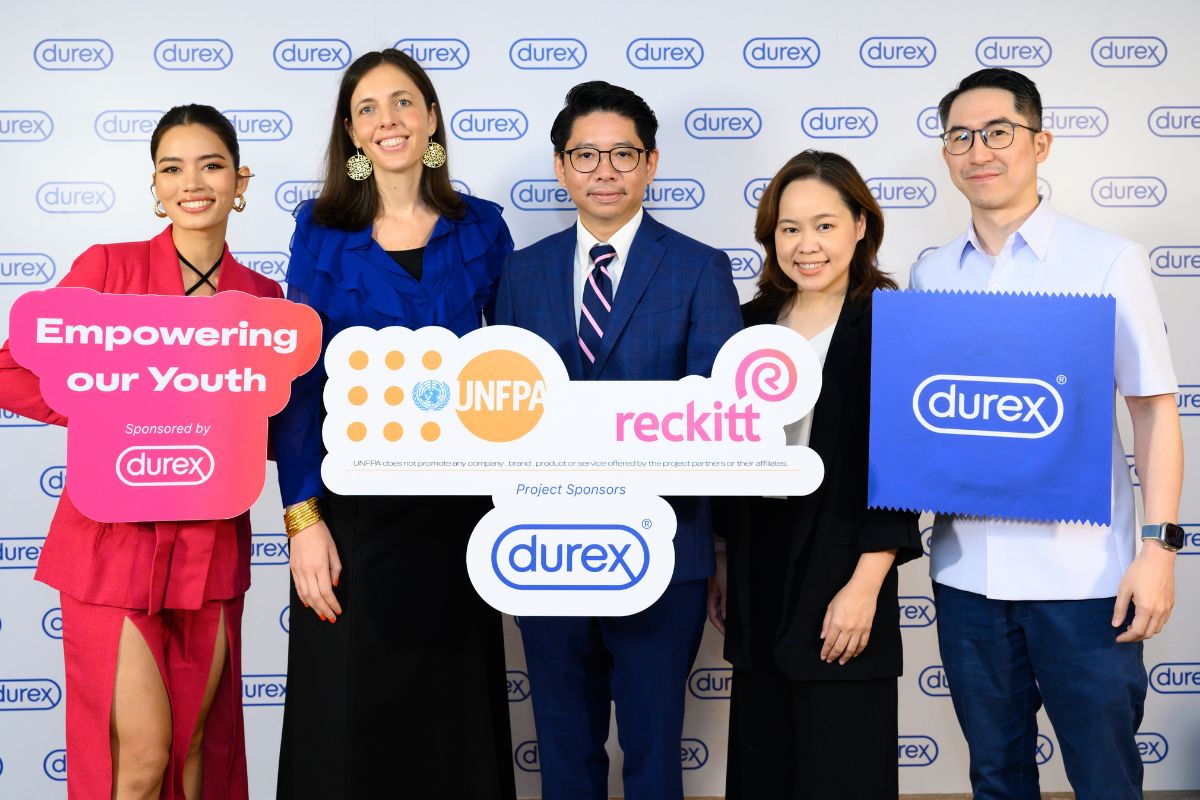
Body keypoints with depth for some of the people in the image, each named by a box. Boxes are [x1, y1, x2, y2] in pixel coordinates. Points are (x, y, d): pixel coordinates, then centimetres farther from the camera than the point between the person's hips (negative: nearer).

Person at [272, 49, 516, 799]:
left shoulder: (481, 228, 3)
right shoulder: (321, 228, 0)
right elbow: (298, 376, -3)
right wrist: (302, 514, -11)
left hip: (455, 503, 1)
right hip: (352, 503, -1)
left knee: (455, 710, 11)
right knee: (348, 716, 6)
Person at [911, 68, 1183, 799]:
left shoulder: (1109, 261, -3)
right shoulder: (932, 275, 7)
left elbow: (1154, 409, -3)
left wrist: (1159, 545, -10)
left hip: (1083, 572, -3)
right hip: (966, 570, 3)